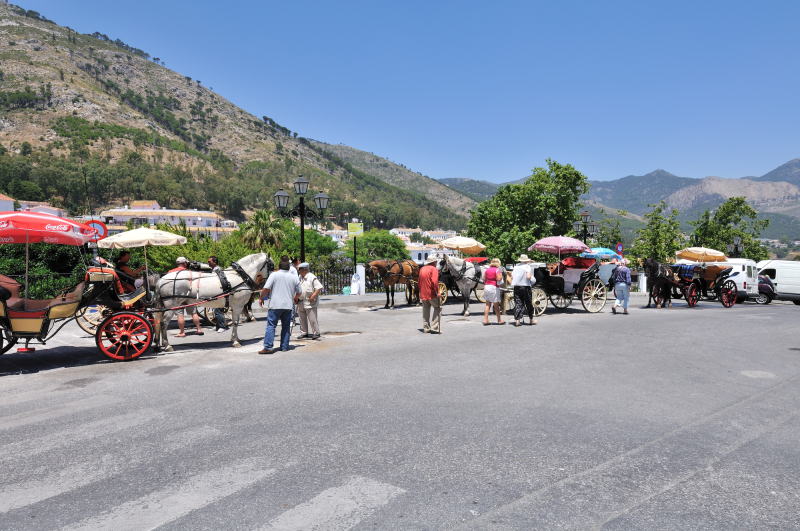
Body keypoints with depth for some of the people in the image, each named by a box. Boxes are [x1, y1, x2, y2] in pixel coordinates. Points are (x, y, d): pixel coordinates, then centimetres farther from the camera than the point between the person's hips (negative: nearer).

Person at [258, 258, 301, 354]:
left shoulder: (274, 275, -2)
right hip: (288, 306, 3)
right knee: (286, 326, 11)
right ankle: (284, 346, 14)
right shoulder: (294, 277, 8)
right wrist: (295, 299, 35)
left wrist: (261, 298, 6)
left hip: (275, 305, -3)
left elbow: (266, 289, -9)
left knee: (271, 326, -2)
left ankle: (268, 347, -8)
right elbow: (299, 292, 15)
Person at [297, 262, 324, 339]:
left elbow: (319, 288, -15)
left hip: (310, 303, -8)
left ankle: (316, 333, 3)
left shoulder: (312, 277, -12)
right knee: (302, 318, 13)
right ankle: (304, 333, 23)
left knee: (312, 318, -5)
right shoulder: (300, 277, 13)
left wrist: (313, 296, -21)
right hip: (301, 303, 8)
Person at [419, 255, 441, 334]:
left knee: (426, 310, 14)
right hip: (431, 294, -7)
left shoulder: (422, 269, 13)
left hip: (423, 294, 7)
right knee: (437, 308, 2)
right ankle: (434, 327, -6)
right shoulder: (433, 269, -10)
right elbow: (434, 282, -22)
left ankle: (426, 328, 16)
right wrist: (437, 292, -18)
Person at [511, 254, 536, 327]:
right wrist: (531, 275, 3)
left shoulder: (516, 266, 9)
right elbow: (528, 276, -17)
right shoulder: (527, 266, -5)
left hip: (516, 287, 4)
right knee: (528, 303, 10)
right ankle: (531, 319, 21)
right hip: (525, 286, -4)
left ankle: (517, 320, -5)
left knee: (517, 303, 4)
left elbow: (512, 277, 8)